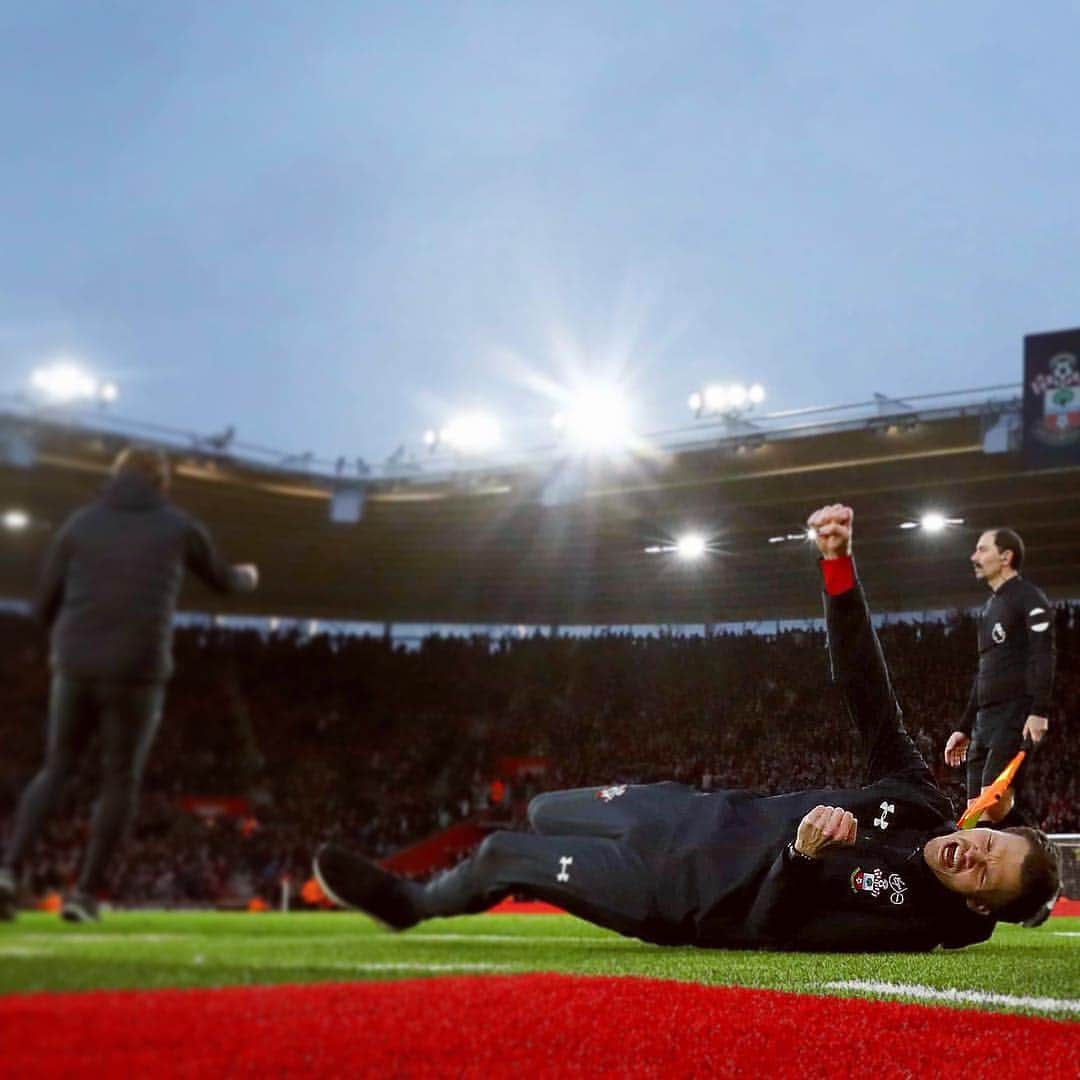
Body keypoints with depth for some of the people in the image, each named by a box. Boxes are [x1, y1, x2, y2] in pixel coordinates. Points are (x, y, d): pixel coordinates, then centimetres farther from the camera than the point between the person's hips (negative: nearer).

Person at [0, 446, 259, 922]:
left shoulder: (79, 523, 10)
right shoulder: (179, 527, 8)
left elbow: (43, 606, 9)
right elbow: (221, 579, 27)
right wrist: (246, 577, 50)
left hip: (75, 668, 2)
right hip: (138, 671, -2)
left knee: (56, 769, 15)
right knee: (120, 781, 11)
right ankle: (86, 892, 7)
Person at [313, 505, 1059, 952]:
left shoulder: (914, 917, -27)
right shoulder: (922, 796, -13)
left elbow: (772, 934, -26)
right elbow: (868, 689, -13)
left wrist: (804, 856, -45)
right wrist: (840, 565, -25)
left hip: (689, 897, -6)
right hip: (712, 816, 6)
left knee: (502, 856, -1)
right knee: (544, 813, 21)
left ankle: (414, 903, 30)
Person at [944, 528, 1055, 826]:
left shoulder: (1028, 598, -3)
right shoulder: (990, 608, 24)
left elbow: (1043, 657, -14)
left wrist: (1039, 711, -26)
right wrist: (965, 728, 25)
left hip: (1016, 720, -9)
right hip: (985, 722, 9)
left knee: (994, 805, -21)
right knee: (978, 814, 1)